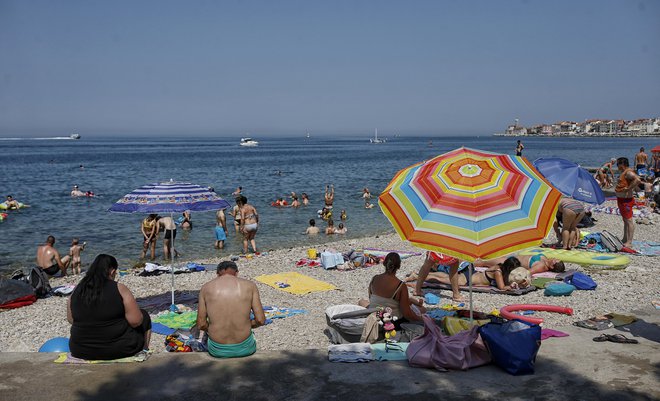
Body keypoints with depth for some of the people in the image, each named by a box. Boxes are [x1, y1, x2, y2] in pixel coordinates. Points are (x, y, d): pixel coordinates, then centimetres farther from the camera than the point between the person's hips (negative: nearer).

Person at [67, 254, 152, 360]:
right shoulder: (119, 289, -15)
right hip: (118, 349, -4)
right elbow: (135, 321, -15)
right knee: (144, 316, 20)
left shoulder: (77, 291, -2)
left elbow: (70, 320, 10)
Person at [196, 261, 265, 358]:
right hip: (244, 349, 0)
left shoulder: (206, 288, -2)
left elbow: (201, 324, -3)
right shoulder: (249, 286, -4)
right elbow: (260, 320, -6)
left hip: (217, 350, 1)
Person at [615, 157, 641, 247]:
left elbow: (637, 180, -33)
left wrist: (628, 188, -27)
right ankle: (625, 240, 27)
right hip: (621, 199, 11)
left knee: (629, 220, -6)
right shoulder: (624, 172, 13)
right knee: (625, 220, 17)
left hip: (626, 200, -11)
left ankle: (629, 242, -4)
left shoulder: (628, 172, -17)